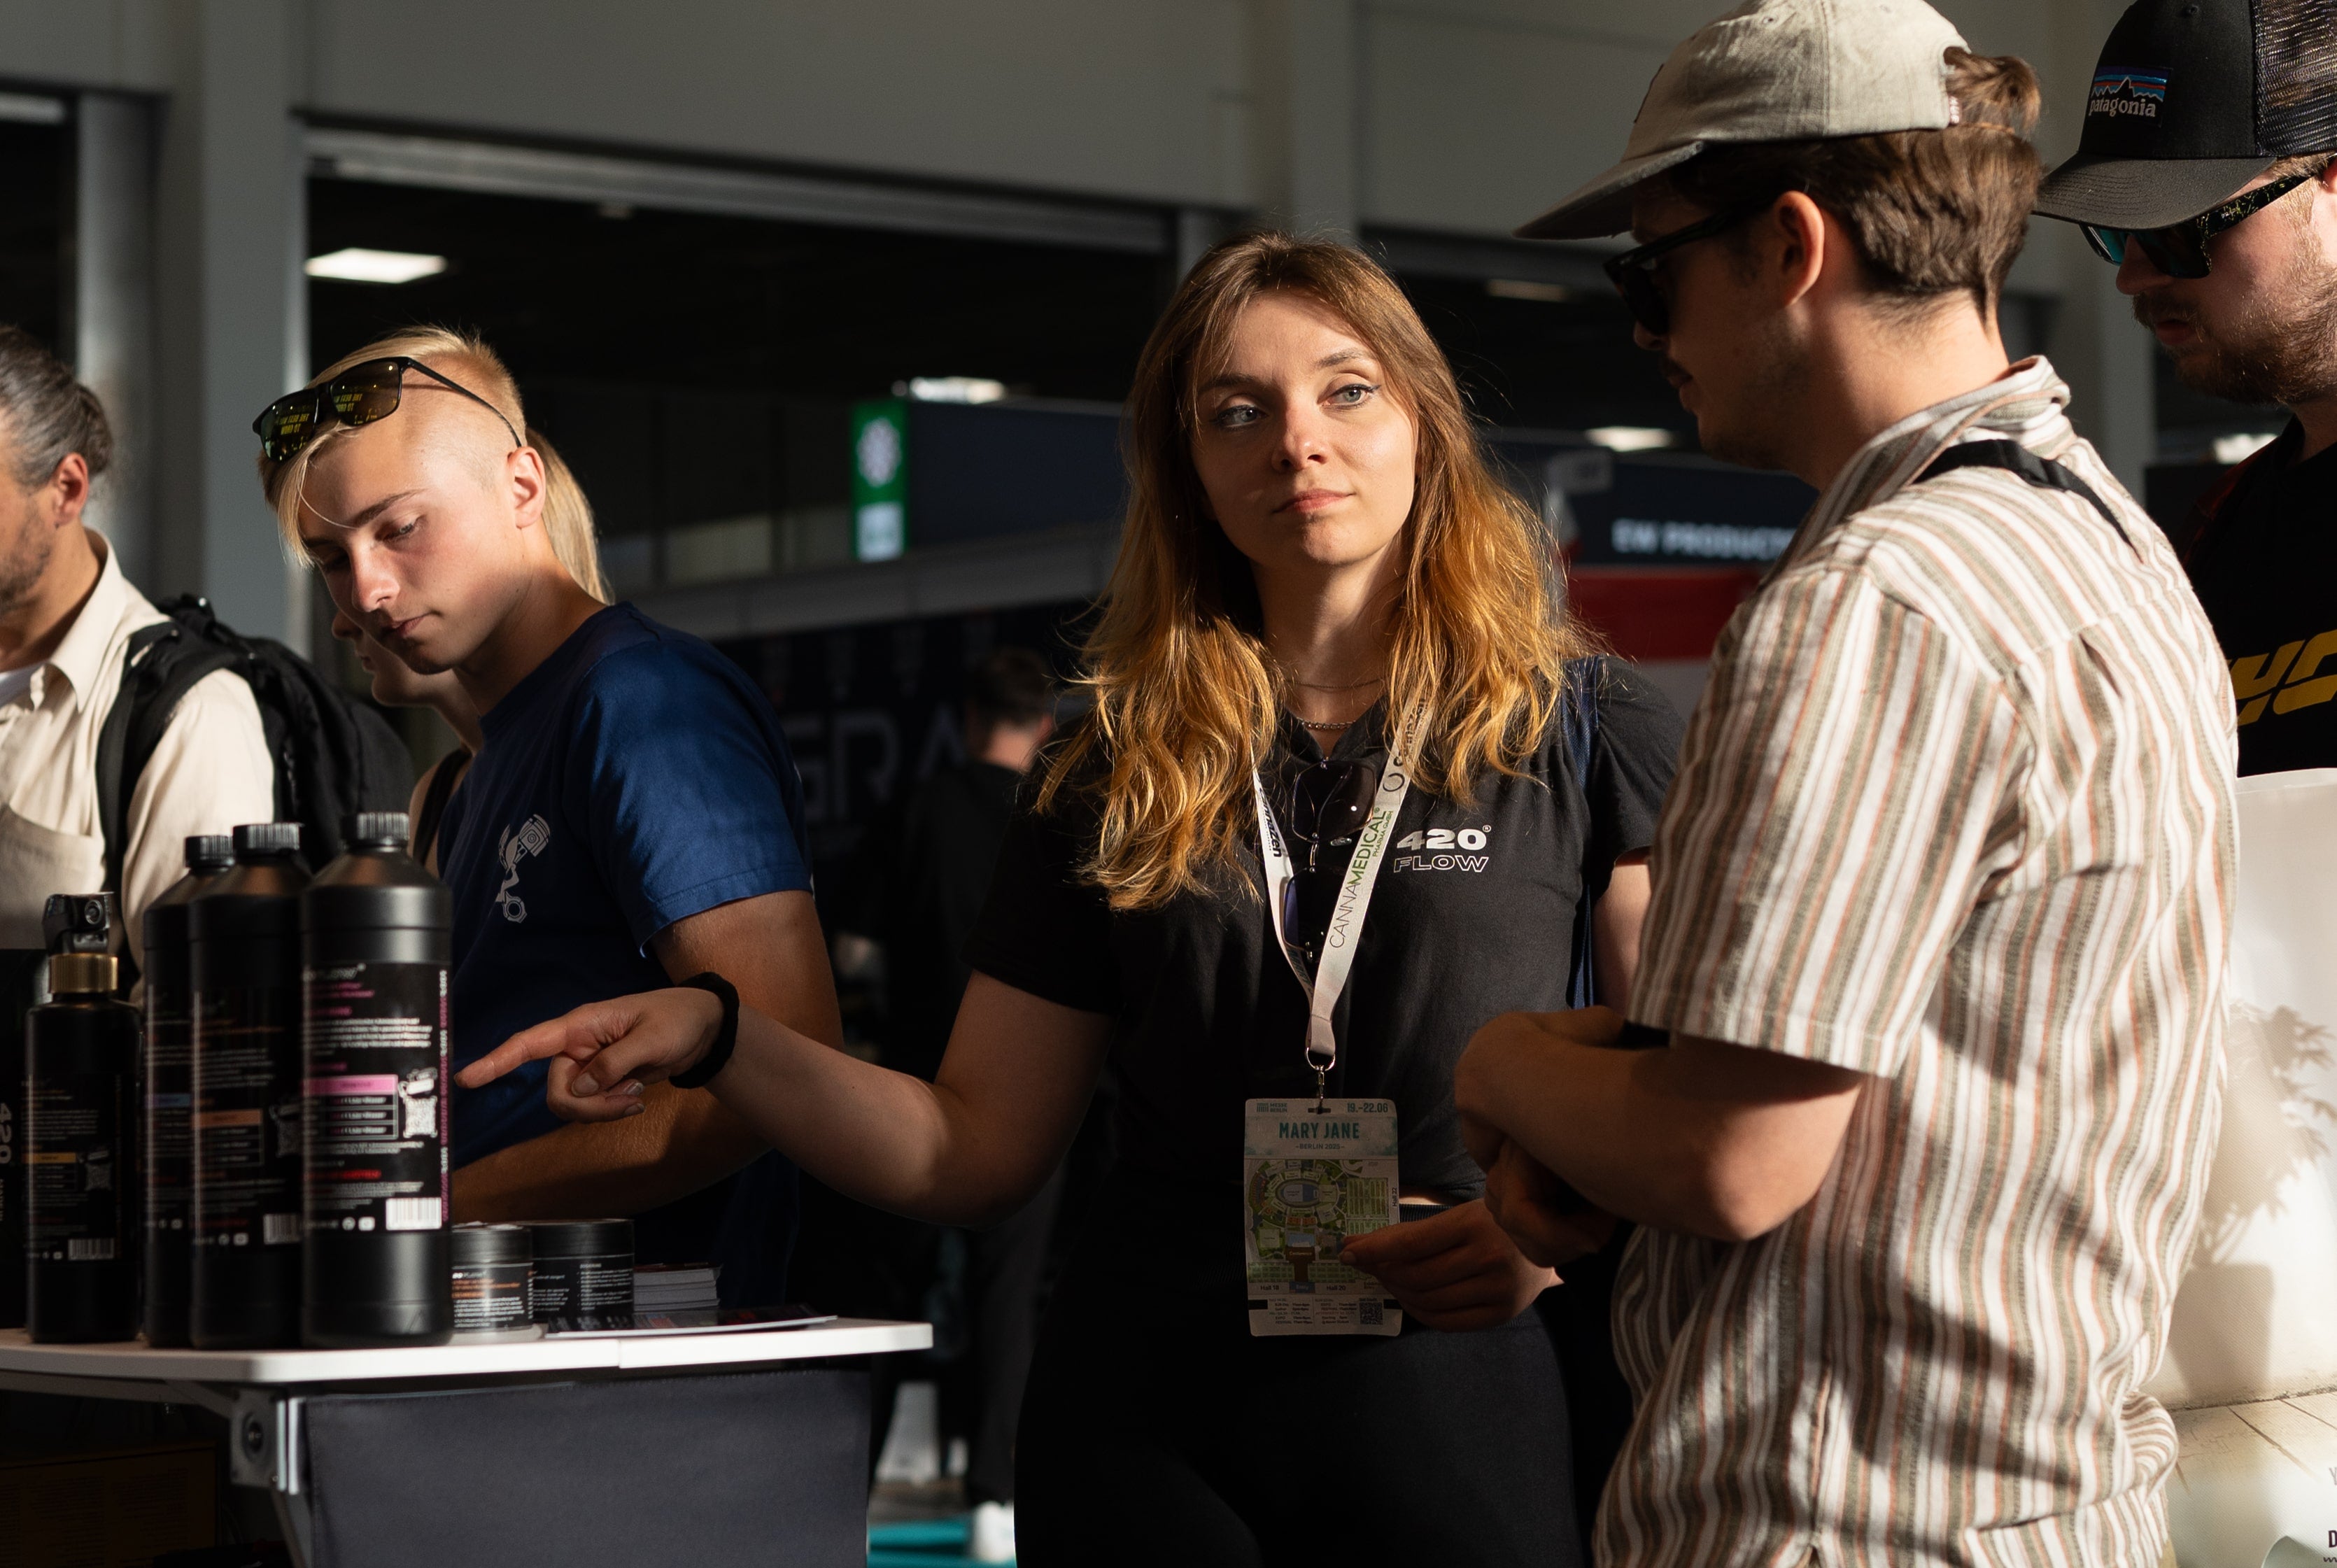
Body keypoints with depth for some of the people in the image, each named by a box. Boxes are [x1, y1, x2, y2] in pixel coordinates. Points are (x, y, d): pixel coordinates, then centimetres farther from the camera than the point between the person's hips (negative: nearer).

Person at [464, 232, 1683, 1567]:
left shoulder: (1583, 730, 1)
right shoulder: (1122, 776, 9)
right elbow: (978, 1152, 7)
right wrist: (723, 1038, -6)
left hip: (1457, 1408, -2)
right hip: (1146, 1423, 2)